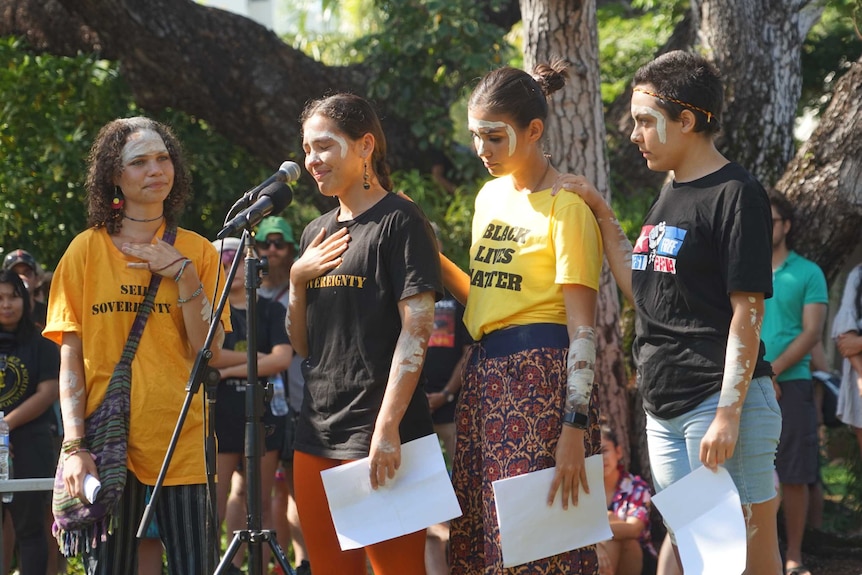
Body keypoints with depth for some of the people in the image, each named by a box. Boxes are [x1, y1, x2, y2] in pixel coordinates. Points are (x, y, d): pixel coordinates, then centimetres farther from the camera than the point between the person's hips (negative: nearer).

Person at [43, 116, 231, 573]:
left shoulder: (197, 251, 8)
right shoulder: (86, 250, 4)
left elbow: (209, 354, 0)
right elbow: (70, 360, 1)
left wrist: (183, 276, -9)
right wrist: (74, 446, -9)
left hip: (180, 440, 1)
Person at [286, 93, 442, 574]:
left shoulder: (399, 222, -5)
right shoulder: (317, 233, 16)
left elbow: (416, 329, -13)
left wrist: (387, 428, -20)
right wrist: (298, 281, 2)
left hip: (380, 442, -7)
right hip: (318, 437, 7)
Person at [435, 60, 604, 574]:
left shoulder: (565, 207, -8)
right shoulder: (491, 196, 16)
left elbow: (582, 328, -13)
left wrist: (574, 427, -21)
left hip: (541, 376, -8)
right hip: (485, 373, 8)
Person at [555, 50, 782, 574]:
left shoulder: (735, 195, -11)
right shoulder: (668, 199, 15)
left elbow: (748, 310, -15)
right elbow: (641, 292, 18)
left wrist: (728, 412, -20)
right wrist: (602, 214, 11)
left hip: (719, 399, -9)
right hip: (665, 409, 9)